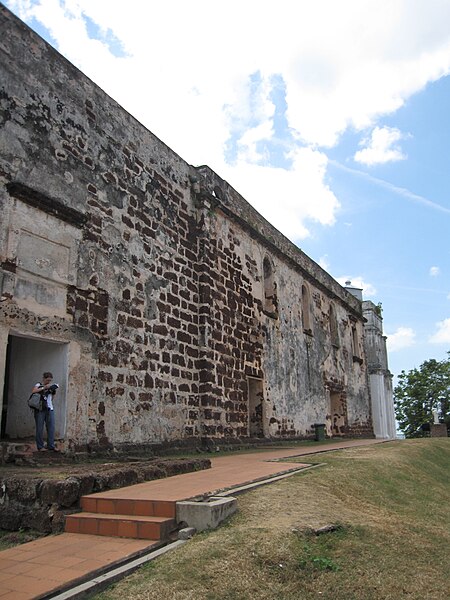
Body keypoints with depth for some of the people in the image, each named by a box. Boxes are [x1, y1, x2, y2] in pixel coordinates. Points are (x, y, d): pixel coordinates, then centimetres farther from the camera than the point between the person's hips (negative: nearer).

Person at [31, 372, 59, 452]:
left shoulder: (50, 386, 17)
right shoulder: (39, 385, 4)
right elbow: (33, 391, -19)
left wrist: (53, 392, 6)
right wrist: (44, 388, -19)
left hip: (50, 409, 5)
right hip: (40, 409, -4)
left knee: (51, 428, -1)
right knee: (40, 428, -1)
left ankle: (51, 446, 1)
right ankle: (40, 446, 5)